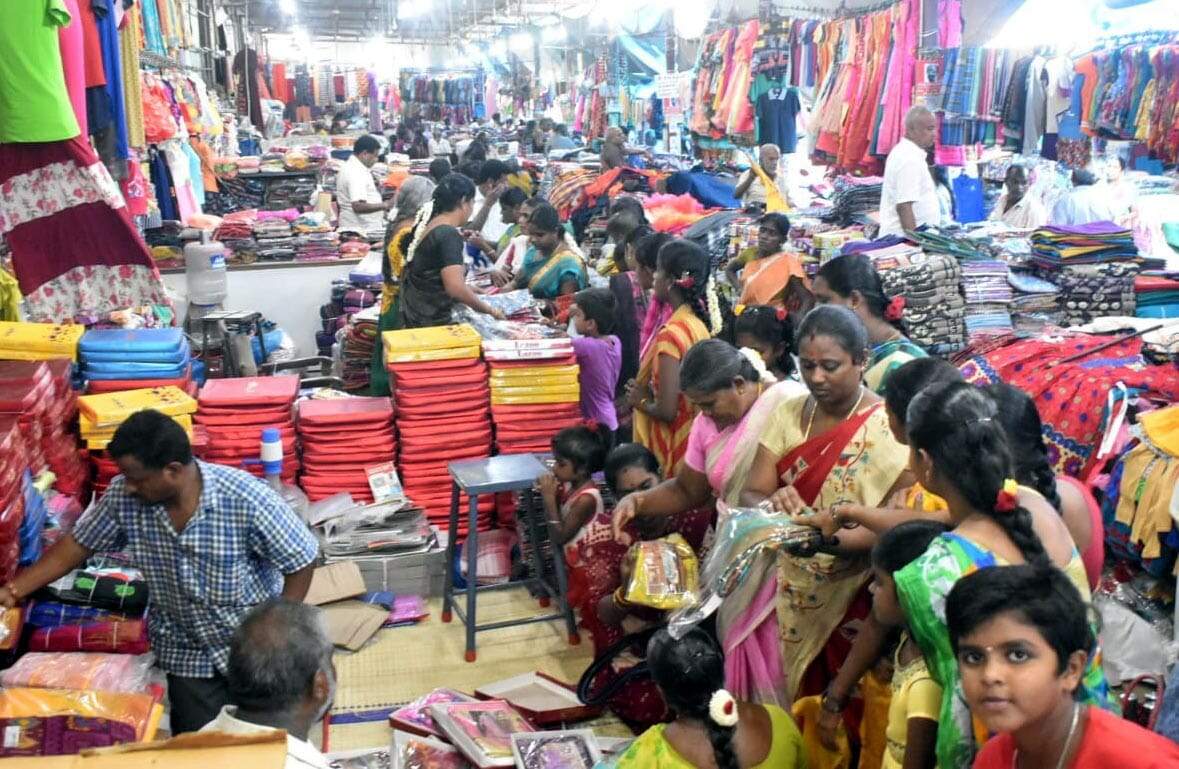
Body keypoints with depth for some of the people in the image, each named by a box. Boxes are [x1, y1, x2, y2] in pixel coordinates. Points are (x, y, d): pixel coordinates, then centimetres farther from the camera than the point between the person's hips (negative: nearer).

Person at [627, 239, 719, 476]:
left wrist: (640, 401, -5)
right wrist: (646, 390, 7)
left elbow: (666, 410, -24)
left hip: (675, 450, -8)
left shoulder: (671, 334, -21)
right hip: (696, 440, 8)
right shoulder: (699, 324, 3)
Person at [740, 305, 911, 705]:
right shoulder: (788, 414, 3)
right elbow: (750, 493, -2)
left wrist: (831, 538, -31)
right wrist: (771, 505, -25)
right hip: (787, 594, 3)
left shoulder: (888, 428, -10)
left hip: (851, 603, -3)